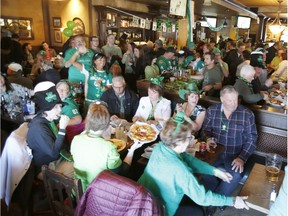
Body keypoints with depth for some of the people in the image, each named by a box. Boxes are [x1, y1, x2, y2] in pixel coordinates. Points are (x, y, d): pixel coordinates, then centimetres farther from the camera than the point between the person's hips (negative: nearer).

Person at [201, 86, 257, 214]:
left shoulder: (247, 114, -4)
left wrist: (242, 158, -12)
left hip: (235, 156, -1)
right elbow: (206, 131, 11)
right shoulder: (211, 111, 2)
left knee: (235, 176, -27)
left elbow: (251, 139, -1)